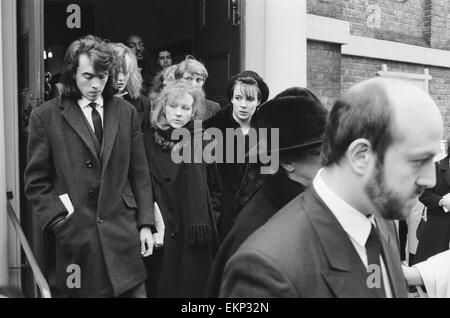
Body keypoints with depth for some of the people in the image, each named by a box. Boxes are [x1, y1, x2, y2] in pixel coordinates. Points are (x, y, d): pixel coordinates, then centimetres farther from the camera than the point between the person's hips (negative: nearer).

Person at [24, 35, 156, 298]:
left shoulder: (126, 112, 6)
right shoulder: (45, 116, -1)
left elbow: (140, 175, 7)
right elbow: (37, 183, 2)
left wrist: (146, 224, 3)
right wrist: (60, 221, -8)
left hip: (124, 234, 2)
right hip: (78, 241, -1)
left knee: (135, 290, 6)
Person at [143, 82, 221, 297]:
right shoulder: (148, 141, 0)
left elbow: (215, 188, 12)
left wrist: (208, 219, 5)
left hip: (196, 238, 1)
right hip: (161, 238, -1)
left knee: (195, 287, 7)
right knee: (162, 287, 6)